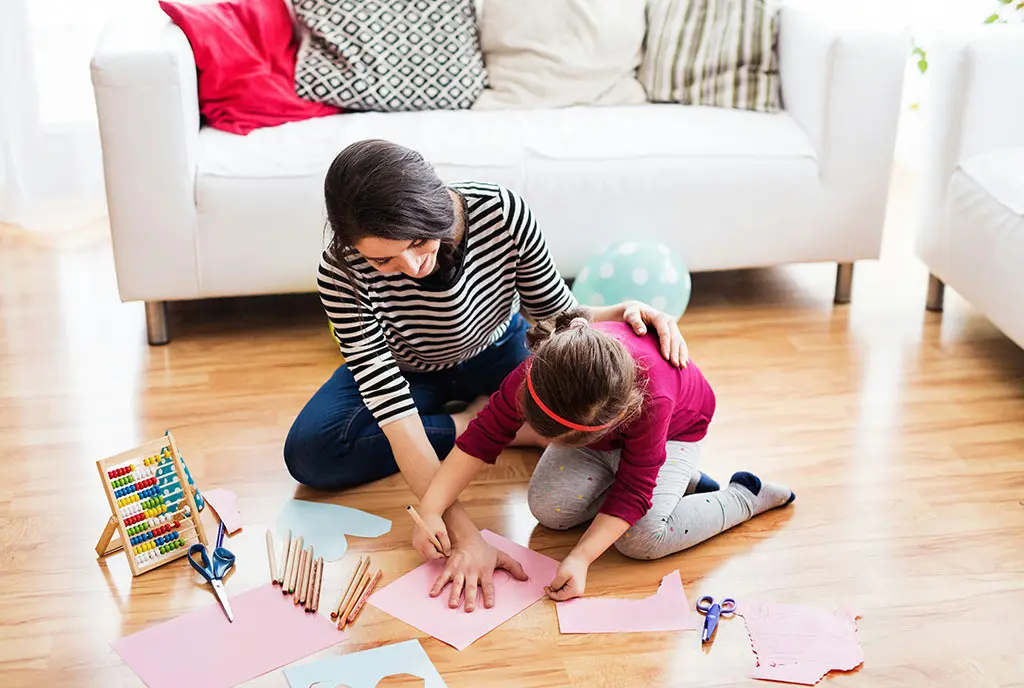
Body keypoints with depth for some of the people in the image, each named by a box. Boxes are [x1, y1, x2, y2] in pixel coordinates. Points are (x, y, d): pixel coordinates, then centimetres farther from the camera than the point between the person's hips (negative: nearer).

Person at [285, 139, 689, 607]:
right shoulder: (343, 274, -35)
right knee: (309, 451, -27)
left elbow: (557, 317, -15)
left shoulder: (502, 212, -33)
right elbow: (396, 416, -38)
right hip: (406, 372, 1)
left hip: (498, 352, 0)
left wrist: (622, 313, -37)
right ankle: (480, 423, -13)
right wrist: (464, 535, -45)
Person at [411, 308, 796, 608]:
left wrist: (580, 559, -42)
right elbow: (484, 435, -23)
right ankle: (683, 483, 1)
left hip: (675, 427, -5)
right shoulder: (536, 374, -35)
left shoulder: (651, 400, -45)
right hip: (593, 419, 5)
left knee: (642, 539, -26)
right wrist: (430, 510, -30)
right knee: (548, 507, -17)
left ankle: (746, 497, -1)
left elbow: (632, 490, -35)